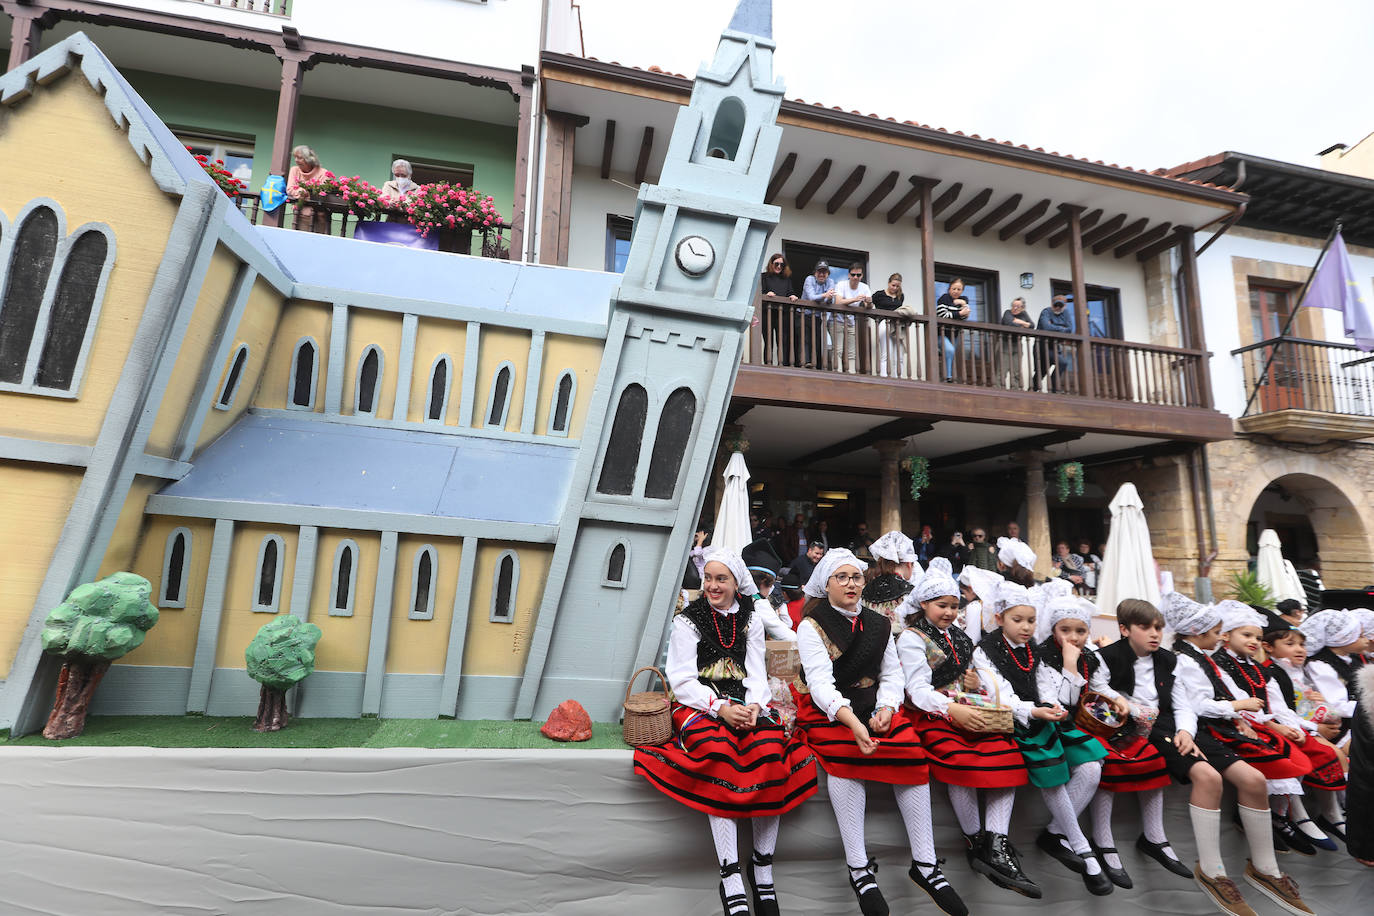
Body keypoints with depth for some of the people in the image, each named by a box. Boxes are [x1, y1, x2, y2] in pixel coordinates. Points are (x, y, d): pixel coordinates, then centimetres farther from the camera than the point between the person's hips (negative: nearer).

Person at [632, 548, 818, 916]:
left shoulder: (751, 622, 15)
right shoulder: (687, 620, 6)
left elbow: (757, 676, 10)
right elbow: (683, 681, -2)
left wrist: (754, 707, -11)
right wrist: (721, 708, -16)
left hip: (746, 707, 3)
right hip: (699, 707, -2)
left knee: (770, 746, -28)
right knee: (716, 748, -34)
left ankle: (763, 867, -16)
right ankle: (731, 881, -30)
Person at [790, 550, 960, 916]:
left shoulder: (879, 624, 11)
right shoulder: (811, 626, -4)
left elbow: (892, 674, 6)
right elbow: (820, 682, -16)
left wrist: (886, 708, -15)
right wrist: (852, 722, -31)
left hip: (873, 705, 4)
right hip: (826, 710, -4)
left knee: (911, 749, -21)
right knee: (845, 752, -32)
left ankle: (925, 862, -12)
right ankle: (859, 868, -24)